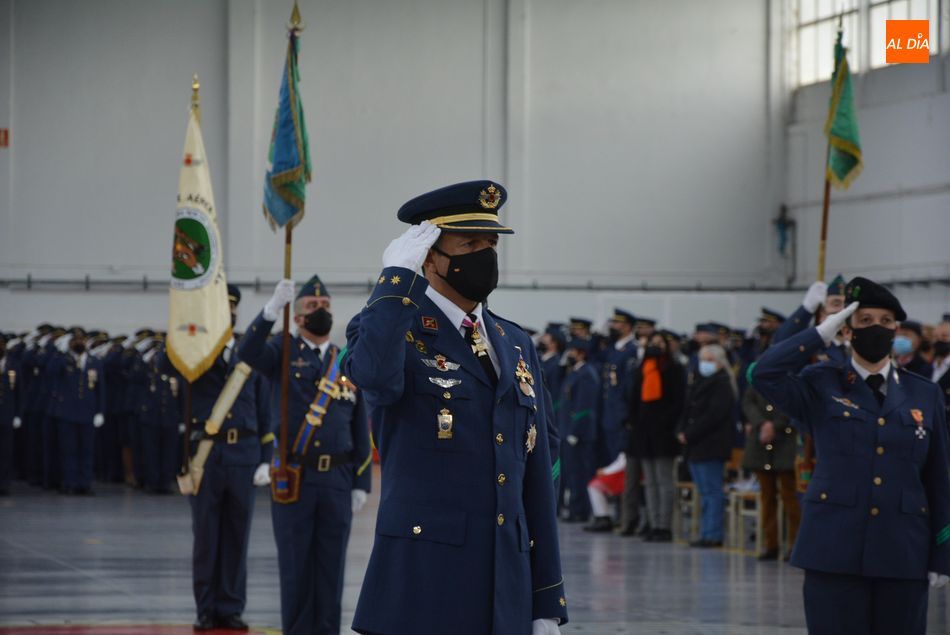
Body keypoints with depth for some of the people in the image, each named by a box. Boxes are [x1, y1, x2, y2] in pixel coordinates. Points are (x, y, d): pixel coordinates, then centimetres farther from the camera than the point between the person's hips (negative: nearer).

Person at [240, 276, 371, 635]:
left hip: (337, 480, 2)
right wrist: (273, 308, -31)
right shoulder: (283, 354, 4)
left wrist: (361, 484, 4)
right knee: (296, 566, 1)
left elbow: (361, 430, 10)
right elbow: (248, 353, -20)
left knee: (331, 566, 5)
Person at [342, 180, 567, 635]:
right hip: (421, 582, -6)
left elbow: (536, 479, 16)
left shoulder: (516, 345, 16)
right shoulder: (393, 329, -2)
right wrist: (396, 275, -19)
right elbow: (376, 377, -29)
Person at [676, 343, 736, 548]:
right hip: (695, 446, 9)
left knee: (711, 491, -8)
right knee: (705, 492, 10)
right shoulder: (699, 383, 17)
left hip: (711, 445, -9)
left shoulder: (722, 384, -9)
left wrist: (689, 434, -15)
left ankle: (712, 534, -8)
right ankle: (707, 533, 13)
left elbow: (714, 415, -17)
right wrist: (682, 431, 2)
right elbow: (688, 411, 19)